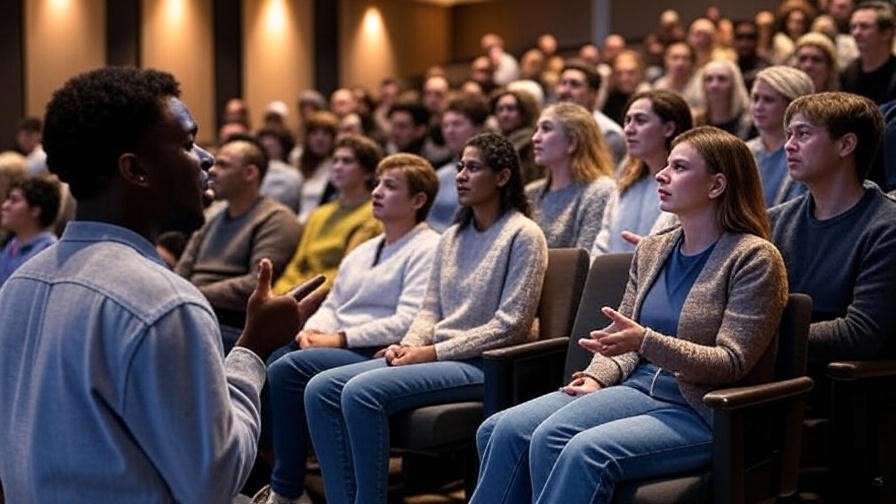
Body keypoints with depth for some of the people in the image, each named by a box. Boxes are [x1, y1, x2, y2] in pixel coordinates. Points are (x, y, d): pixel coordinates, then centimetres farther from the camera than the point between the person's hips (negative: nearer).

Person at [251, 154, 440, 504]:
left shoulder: (427, 249, -5)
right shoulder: (363, 251, 24)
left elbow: (407, 323, -16)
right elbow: (332, 304, 24)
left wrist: (340, 338, -15)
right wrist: (312, 329, 0)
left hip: (377, 356, -8)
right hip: (337, 349, 8)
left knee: (287, 370, -27)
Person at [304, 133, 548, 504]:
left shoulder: (523, 235, -5)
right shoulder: (451, 237, 19)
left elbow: (509, 325, -12)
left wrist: (433, 352, -15)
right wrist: (409, 345, -5)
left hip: (481, 363, -8)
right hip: (436, 358, 8)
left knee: (362, 391, -27)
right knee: (321, 389, -10)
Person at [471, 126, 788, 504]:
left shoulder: (753, 258, -6)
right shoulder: (651, 250, 15)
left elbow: (731, 362, -13)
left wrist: (645, 341, -25)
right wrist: (598, 376, -5)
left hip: (702, 413, -6)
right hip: (640, 388, 7)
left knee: (585, 451, -33)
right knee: (504, 430, -16)